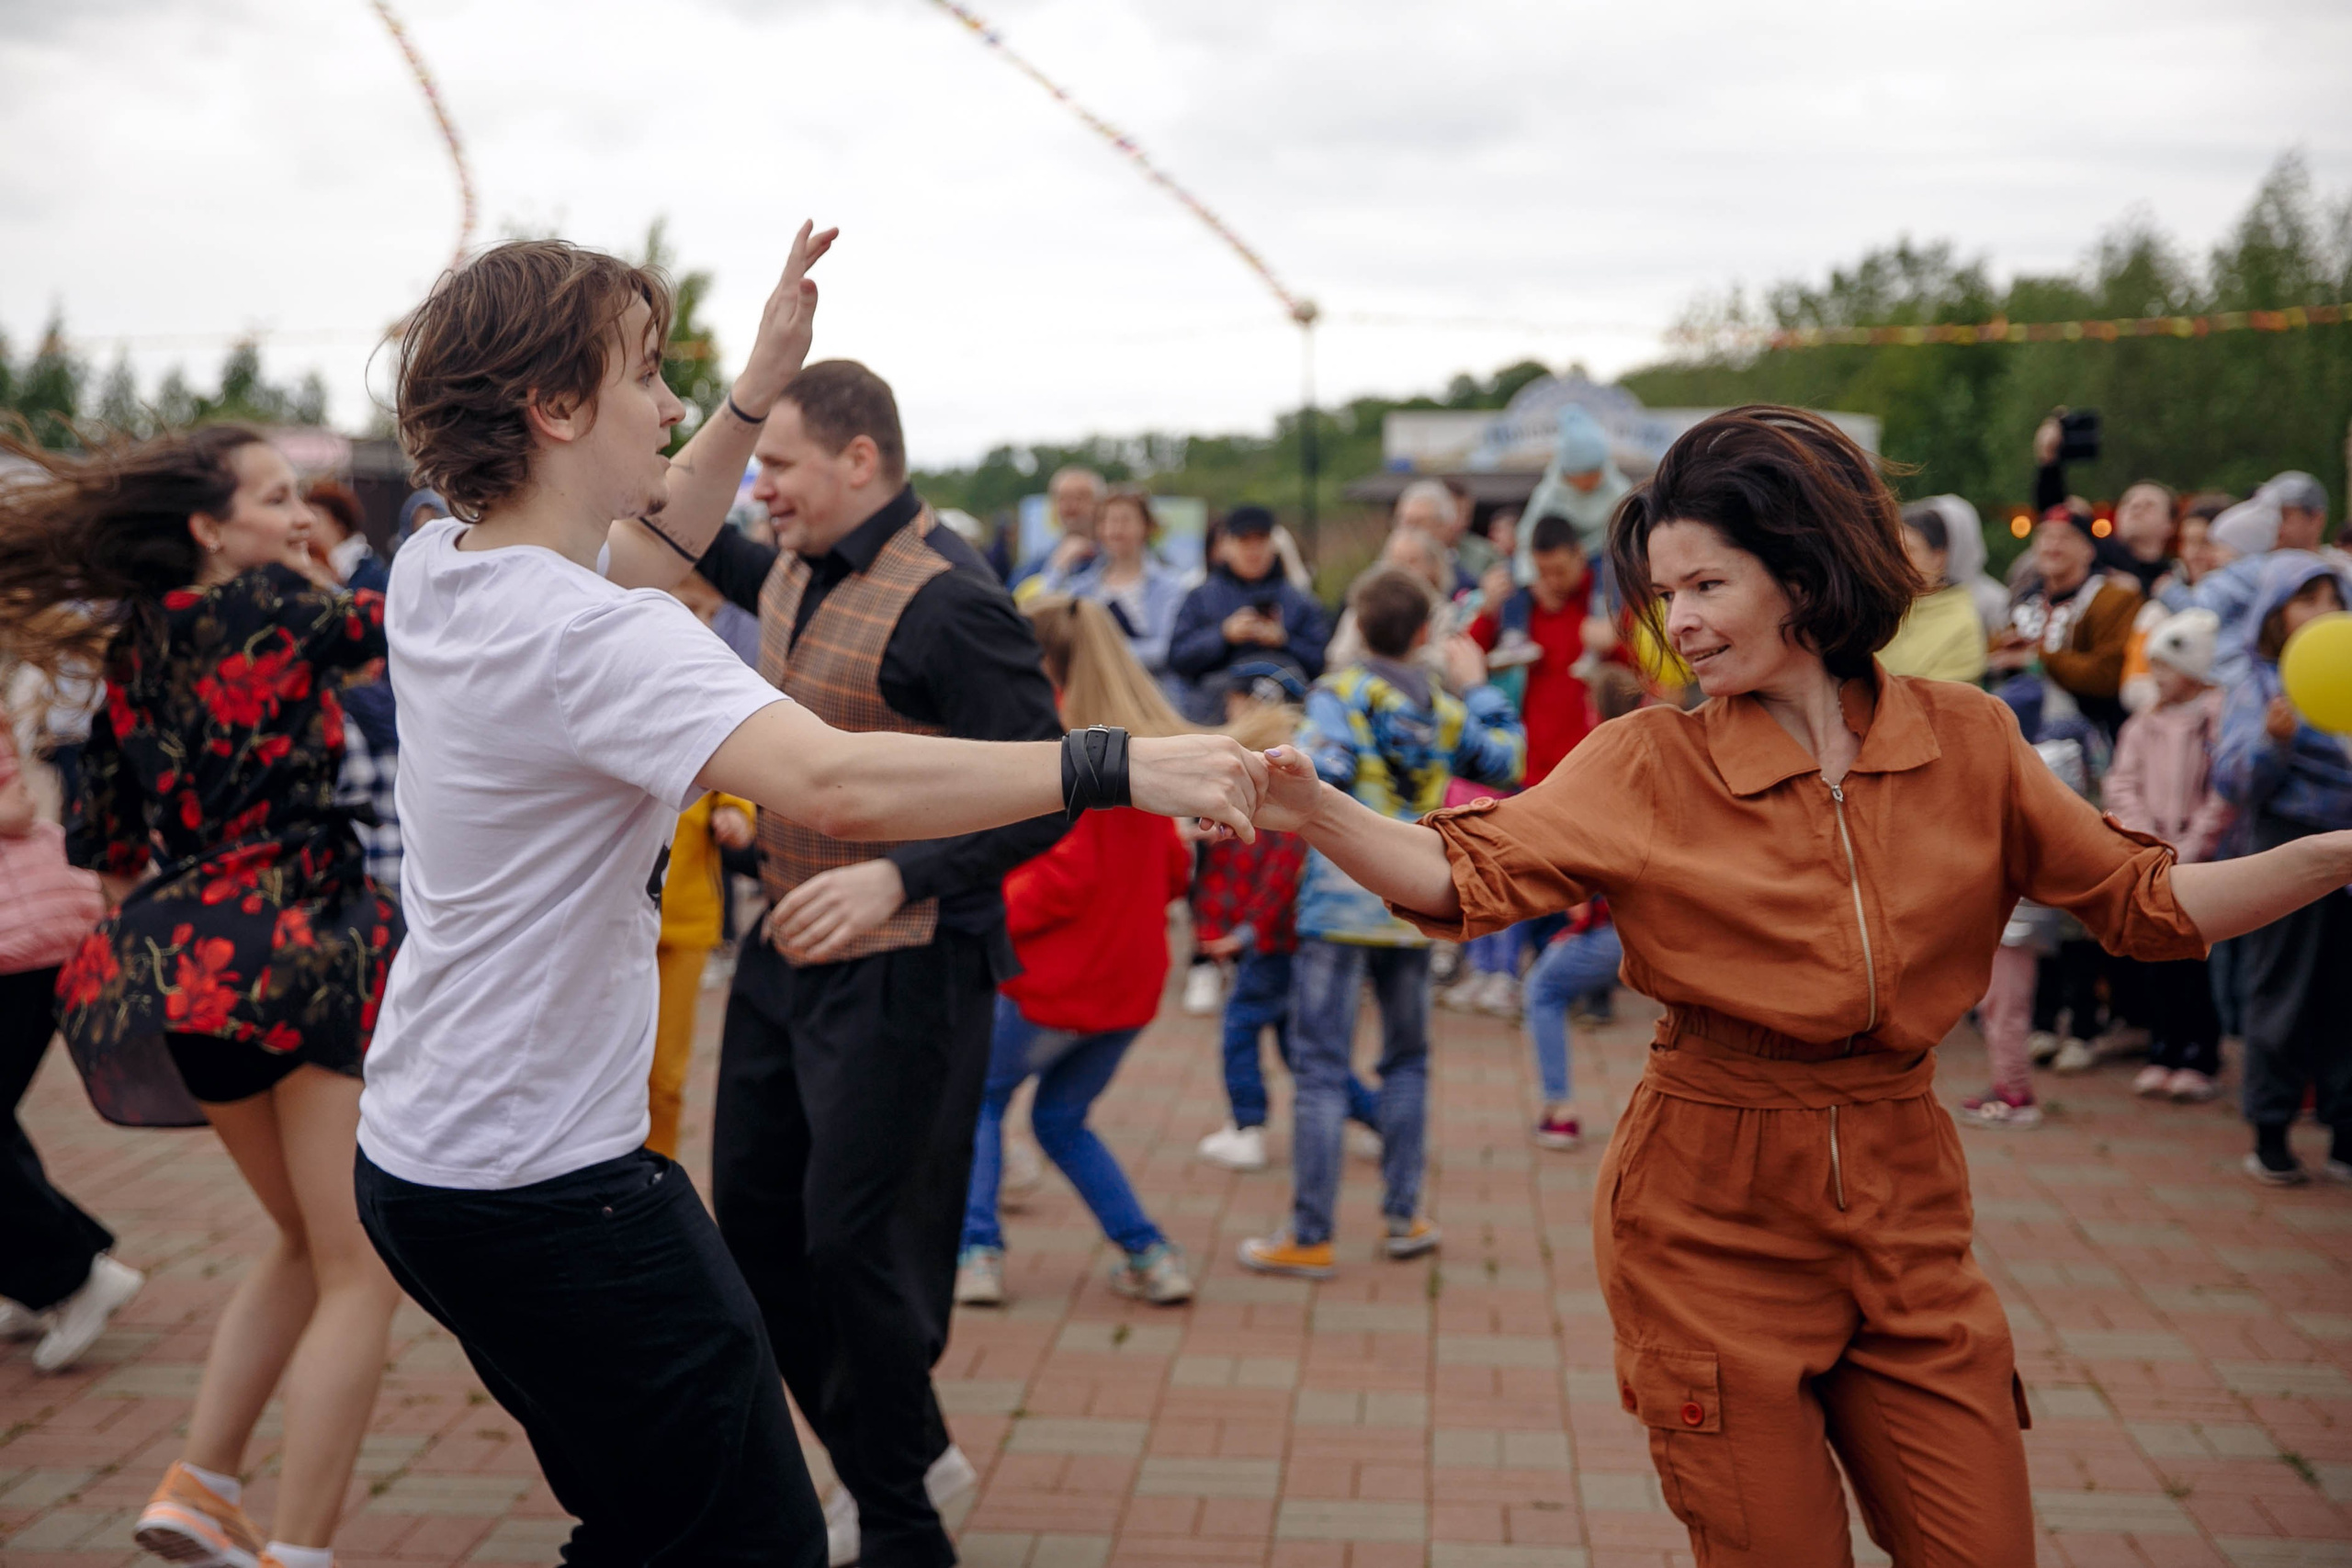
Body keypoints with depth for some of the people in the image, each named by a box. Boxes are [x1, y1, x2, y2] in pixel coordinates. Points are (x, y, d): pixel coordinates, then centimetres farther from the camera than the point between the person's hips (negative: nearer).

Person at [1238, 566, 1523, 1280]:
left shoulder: (1342, 692, -6)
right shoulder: (1445, 711, 8)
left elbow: (1317, 776, -21)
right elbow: (1506, 762, 24)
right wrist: (1479, 688, 32)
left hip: (1341, 905, -4)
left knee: (1320, 1067, -2)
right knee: (1407, 1060, 19)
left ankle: (1310, 1237, -1)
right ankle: (1403, 1216, 22)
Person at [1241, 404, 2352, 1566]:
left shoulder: (1966, 741, 0)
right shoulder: (1649, 764, -7)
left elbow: (2145, 904, 5)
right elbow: (1469, 877, -17)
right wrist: (1311, 810, -34)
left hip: (1905, 1213, 3)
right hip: (1714, 1220, -2)